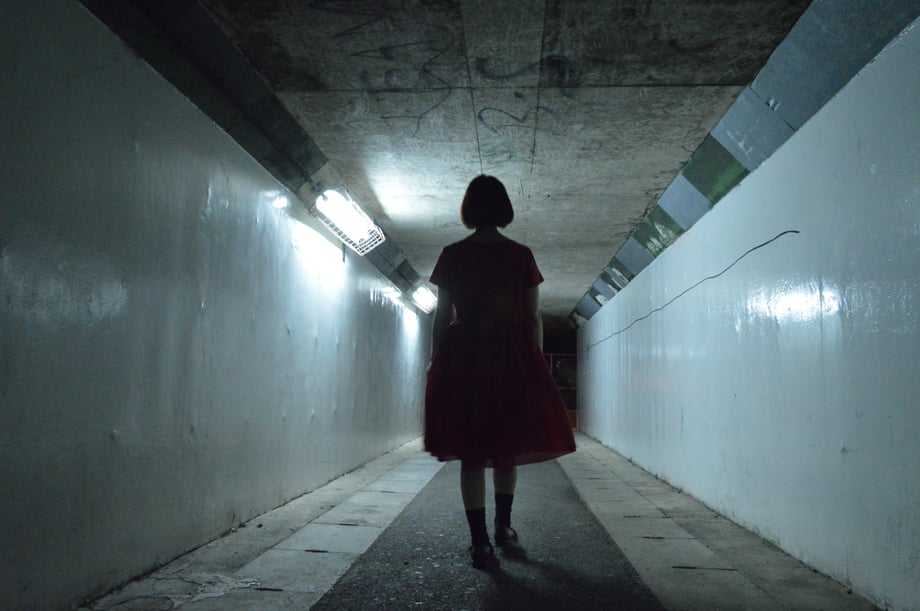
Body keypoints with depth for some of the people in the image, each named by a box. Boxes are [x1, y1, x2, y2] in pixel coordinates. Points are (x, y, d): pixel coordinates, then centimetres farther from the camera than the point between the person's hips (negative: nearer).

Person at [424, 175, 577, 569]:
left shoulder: (452, 256, 0)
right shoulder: (521, 256, 1)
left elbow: (441, 318, 0)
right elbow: (533, 319, 1)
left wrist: (436, 363, 8)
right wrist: (537, 367, 9)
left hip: (464, 361, -1)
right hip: (514, 360, 1)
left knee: (472, 451, 3)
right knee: (508, 445, 18)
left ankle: (481, 542, 4)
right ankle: (503, 526, 29)